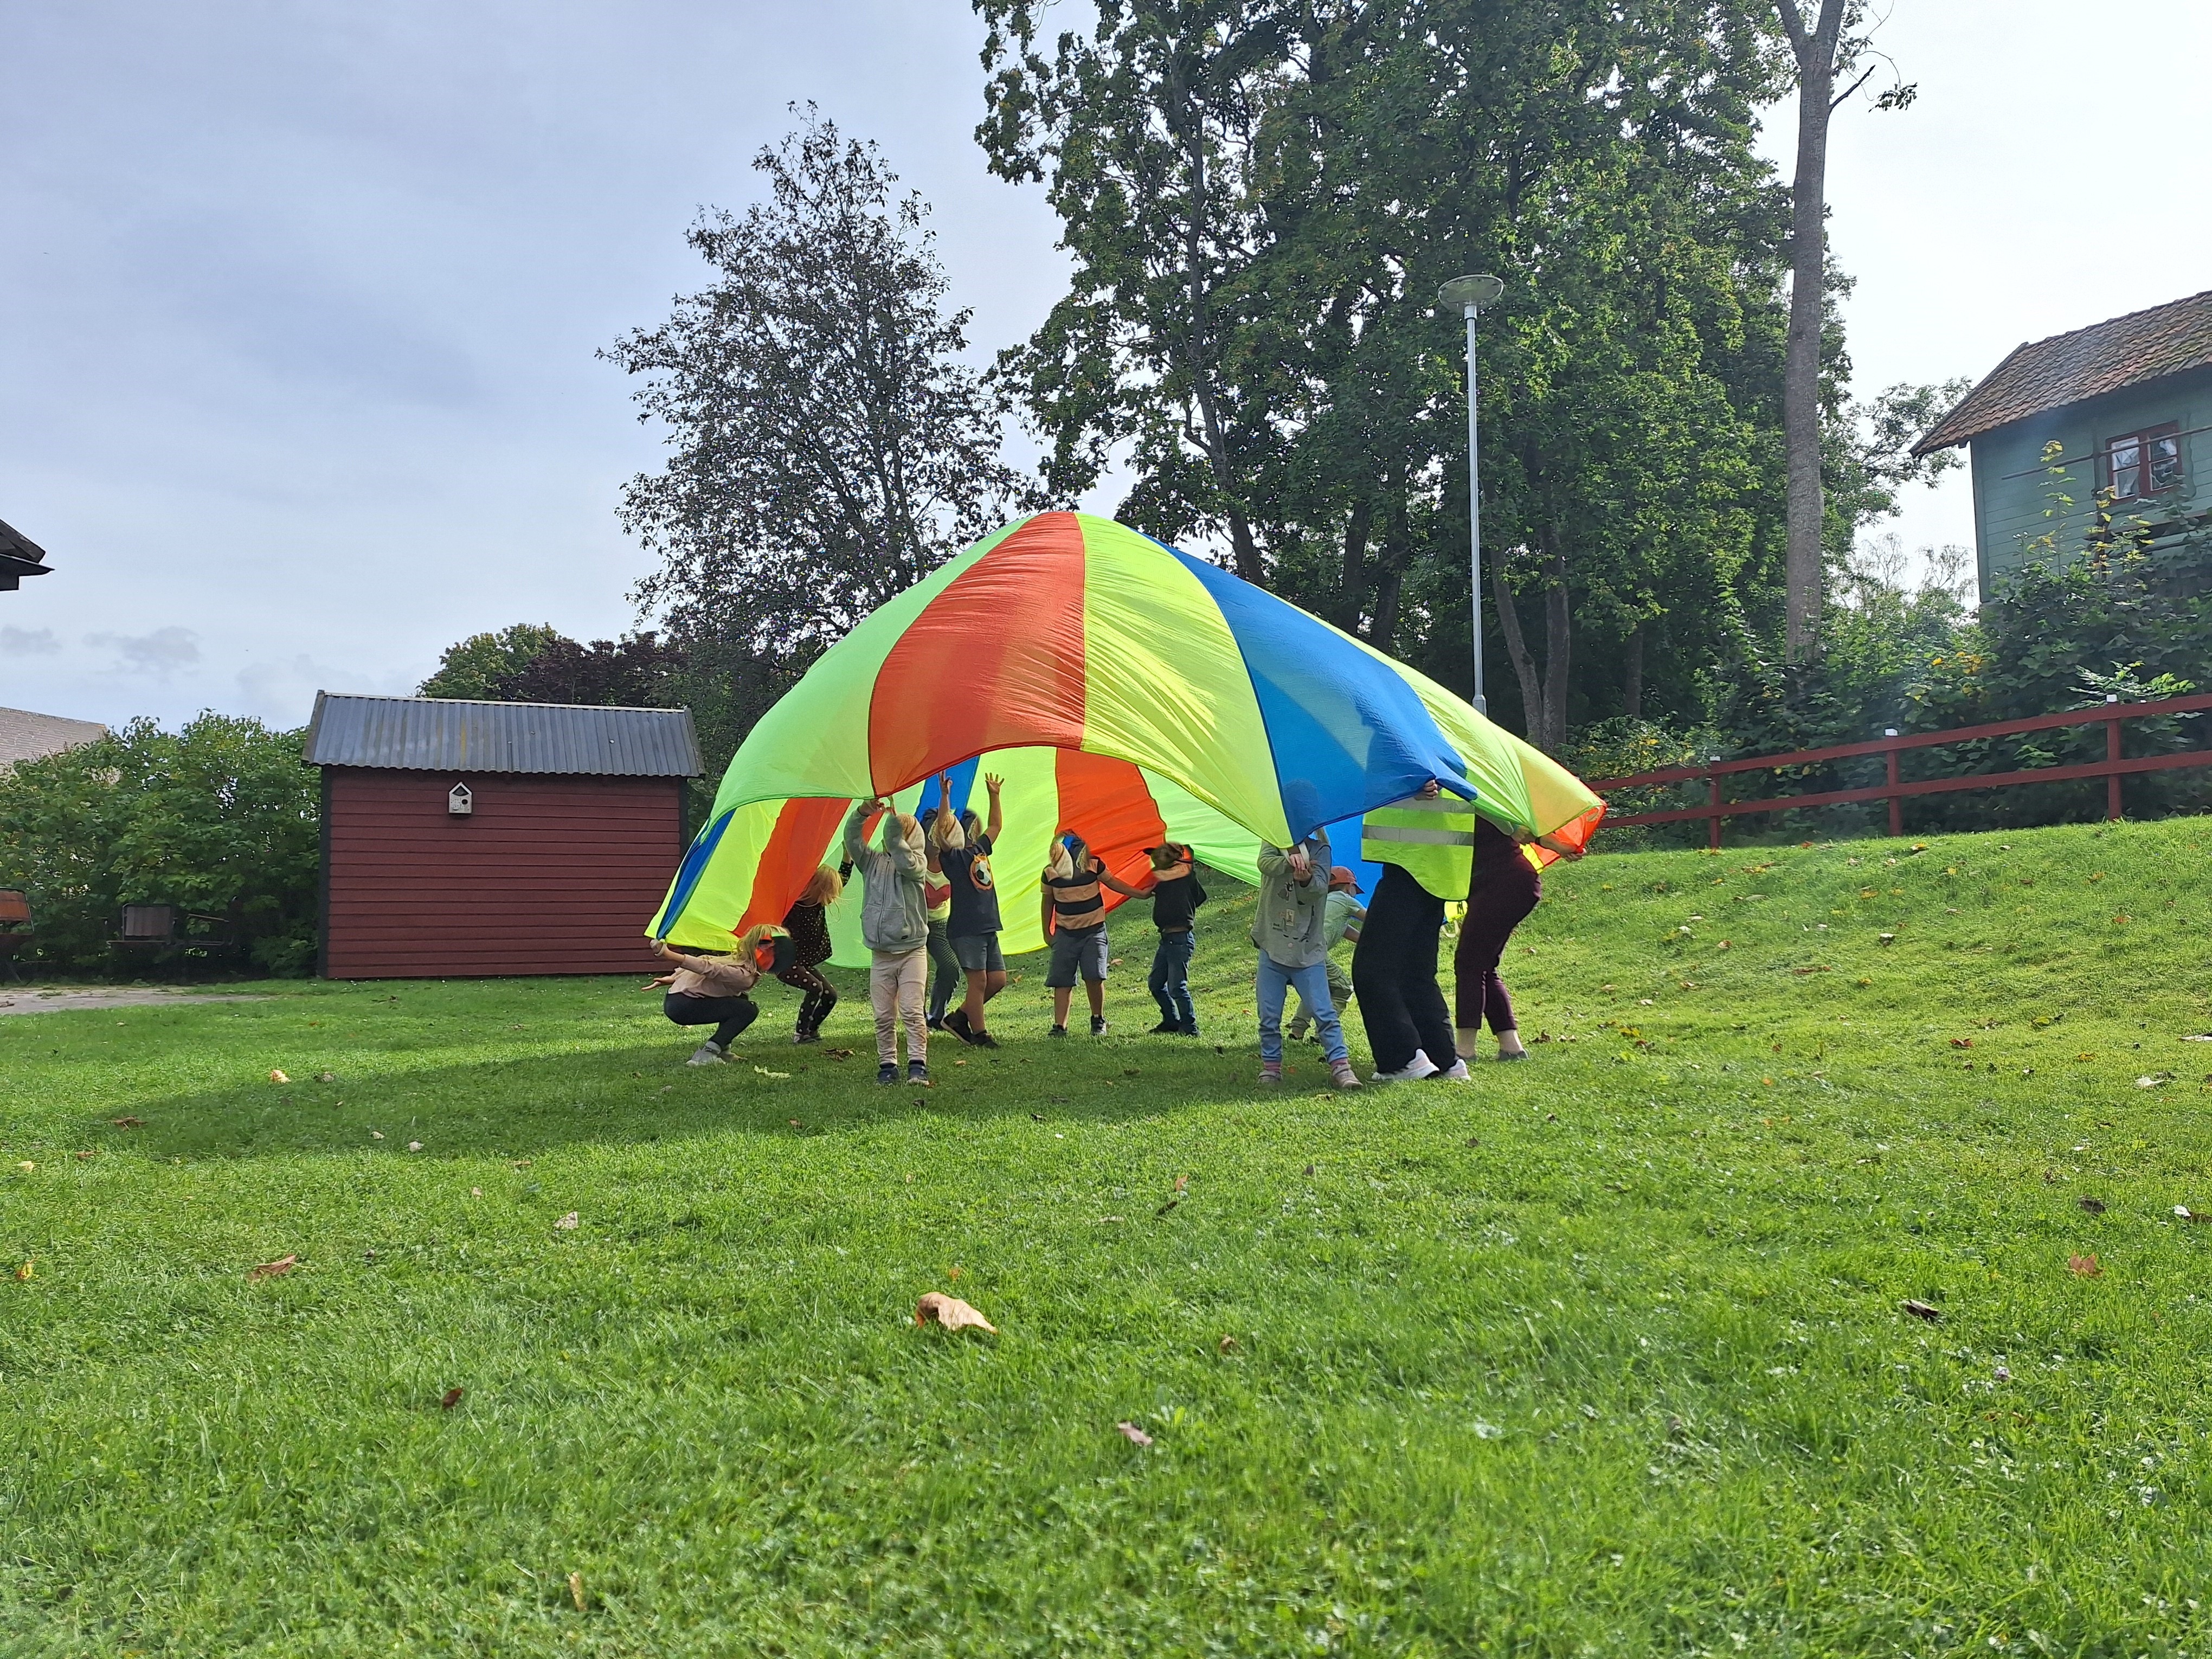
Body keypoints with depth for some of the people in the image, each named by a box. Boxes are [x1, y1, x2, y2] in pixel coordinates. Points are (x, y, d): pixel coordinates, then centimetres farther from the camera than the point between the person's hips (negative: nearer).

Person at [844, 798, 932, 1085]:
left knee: (912, 1011, -9)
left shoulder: (918, 861, 3)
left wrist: (894, 824, -26)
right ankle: (887, 1064, 11)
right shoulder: (873, 861, 13)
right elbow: (852, 839, -1)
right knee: (884, 1016, 4)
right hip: (880, 953, 3)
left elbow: (906, 863, -20)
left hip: (912, 950, -3)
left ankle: (917, 1064, -9)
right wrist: (862, 812, -18)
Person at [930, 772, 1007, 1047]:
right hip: (966, 928, -8)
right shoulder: (952, 856, -6)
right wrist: (945, 796, -31)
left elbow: (997, 825, 30)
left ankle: (960, 1018, 19)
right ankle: (979, 1034, 5)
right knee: (979, 981, -6)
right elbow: (942, 829, -23)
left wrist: (994, 795, 27)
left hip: (988, 928, 8)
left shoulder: (981, 850, 16)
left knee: (998, 979, 7)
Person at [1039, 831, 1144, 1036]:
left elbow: (1112, 883, 10)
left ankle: (1098, 1021, 9)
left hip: (1094, 929, -1)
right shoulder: (1050, 873, -5)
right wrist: (1046, 931, 15)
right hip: (1065, 932, 1)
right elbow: (1048, 902, 10)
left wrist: (1141, 894, 11)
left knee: (1094, 976, -11)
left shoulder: (1094, 865, -7)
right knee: (1061, 980, -3)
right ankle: (1060, 1026, 0)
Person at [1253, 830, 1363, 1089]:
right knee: (1269, 1017, 6)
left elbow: (1320, 887, -17)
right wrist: (1289, 861, -41)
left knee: (1324, 1013, -6)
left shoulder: (1319, 849, 1)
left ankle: (1341, 1067, -2)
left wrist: (1306, 880, -41)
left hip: (1308, 950, -2)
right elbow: (1265, 863, -19)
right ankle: (1270, 1068, 18)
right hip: (1272, 947, 2)